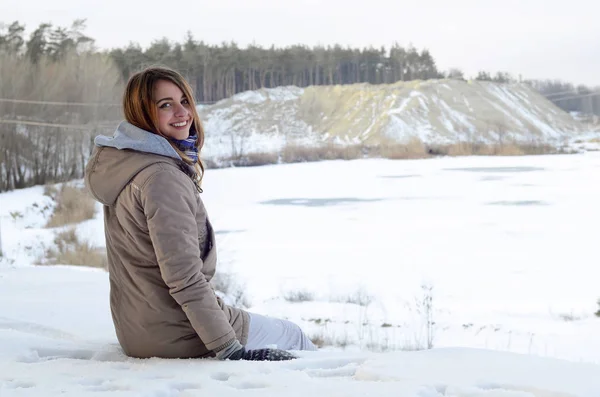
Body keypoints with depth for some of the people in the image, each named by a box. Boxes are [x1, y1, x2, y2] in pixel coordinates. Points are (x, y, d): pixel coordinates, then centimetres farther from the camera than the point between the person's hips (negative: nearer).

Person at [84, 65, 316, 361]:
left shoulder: (125, 163, 6)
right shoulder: (162, 178, -24)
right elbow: (184, 279, -27)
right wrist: (230, 350, -23)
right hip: (177, 336, -9)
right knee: (292, 336, 13)